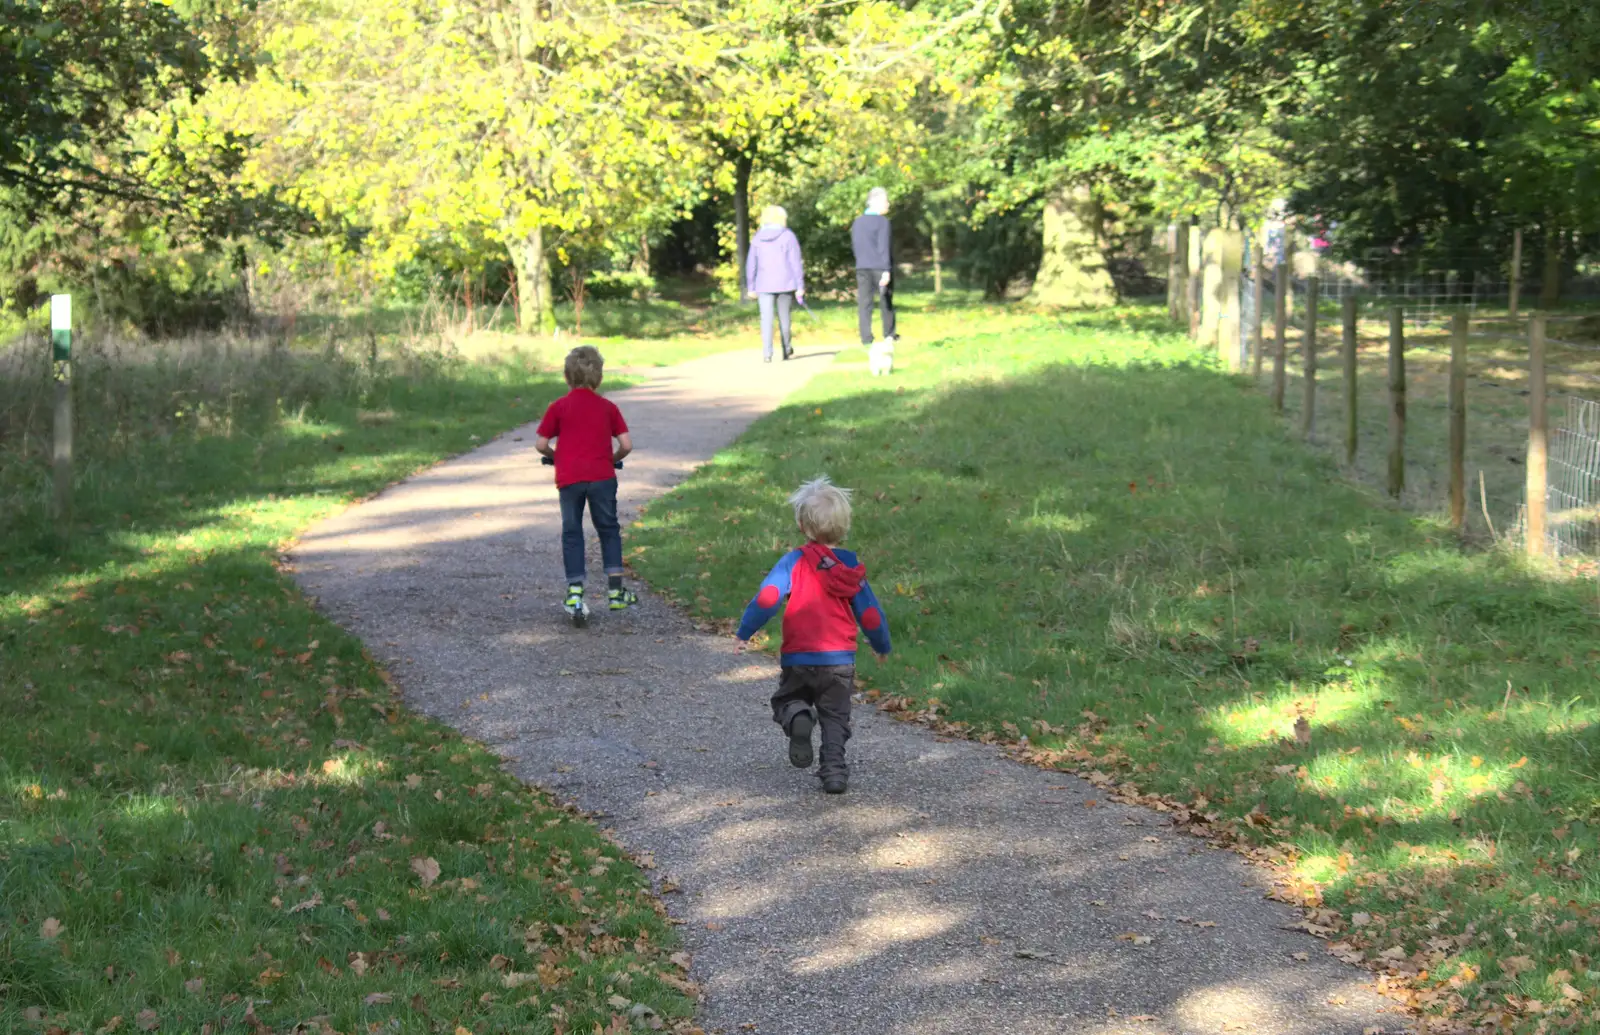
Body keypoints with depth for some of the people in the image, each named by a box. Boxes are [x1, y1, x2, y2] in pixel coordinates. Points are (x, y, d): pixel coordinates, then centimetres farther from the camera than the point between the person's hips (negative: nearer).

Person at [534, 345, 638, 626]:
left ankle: (575, 594, 0)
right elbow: (626, 445, 0)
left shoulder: (558, 407, 2)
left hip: (569, 478, -1)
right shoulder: (608, 407, 5)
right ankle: (615, 590, 16)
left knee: (571, 534, 8)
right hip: (602, 476, 1)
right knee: (609, 529, 15)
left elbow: (541, 444, -2)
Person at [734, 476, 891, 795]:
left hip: (798, 659, -2)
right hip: (841, 660, 2)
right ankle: (835, 772, 1)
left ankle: (797, 718, -17)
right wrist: (882, 646, 24)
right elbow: (871, 615, 7)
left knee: (786, 700, 17)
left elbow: (767, 597, -18)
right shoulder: (852, 568, 3)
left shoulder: (794, 562, -6)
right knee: (835, 719, 13)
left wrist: (745, 632, -6)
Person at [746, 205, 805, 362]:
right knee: (784, 317, 13)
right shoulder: (788, 237, -3)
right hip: (785, 284, -1)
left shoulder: (757, 238, 6)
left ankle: (767, 353, -15)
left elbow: (751, 265, 7)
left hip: (764, 285, 1)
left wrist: (751, 287, 13)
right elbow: (796, 263, -6)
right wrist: (800, 286, -4)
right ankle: (786, 350, 23)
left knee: (766, 319, -4)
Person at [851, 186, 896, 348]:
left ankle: (866, 340, -6)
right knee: (887, 301, 12)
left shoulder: (856, 223, 12)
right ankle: (889, 335, 21)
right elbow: (883, 247, -15)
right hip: (880, 267, -5)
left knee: (864, 304, 0)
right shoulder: (882, 221, -9)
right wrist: (887, 270, -18)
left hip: (862, 268, 5)